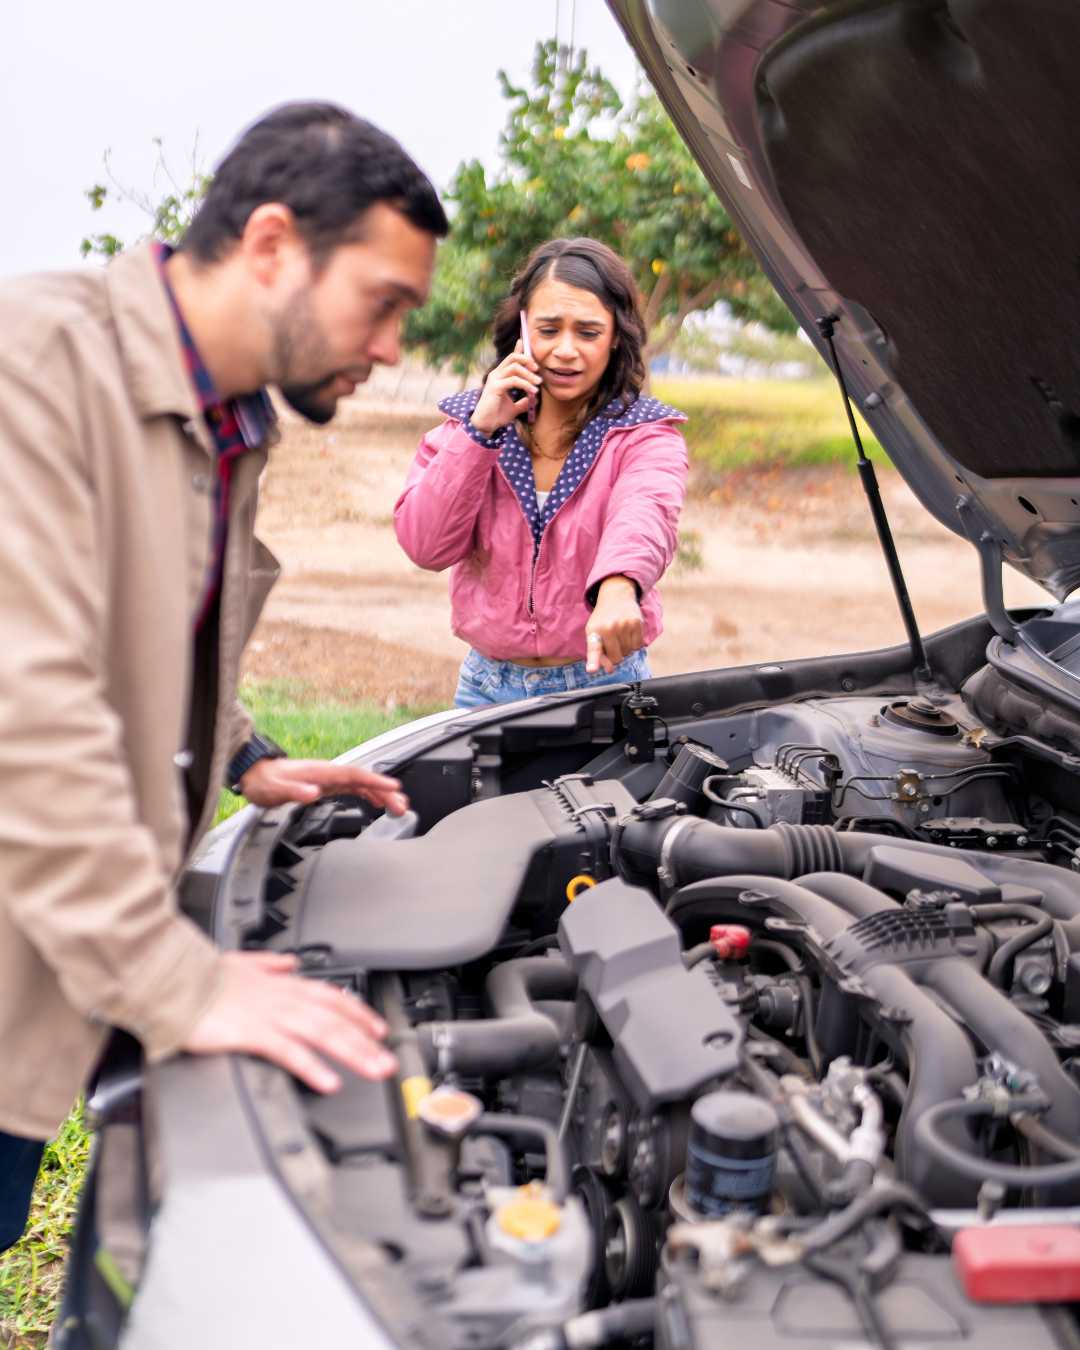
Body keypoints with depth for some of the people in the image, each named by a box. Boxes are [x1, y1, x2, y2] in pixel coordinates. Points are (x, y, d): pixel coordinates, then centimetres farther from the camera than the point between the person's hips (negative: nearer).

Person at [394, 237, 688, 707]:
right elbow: (425, 545, -9)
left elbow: (646, 512, -29)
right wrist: (481, 430, -16)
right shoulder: (467, 421, 4)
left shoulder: (647, 435, -5)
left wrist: (618, 586, -51)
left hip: (604, 682, -2)